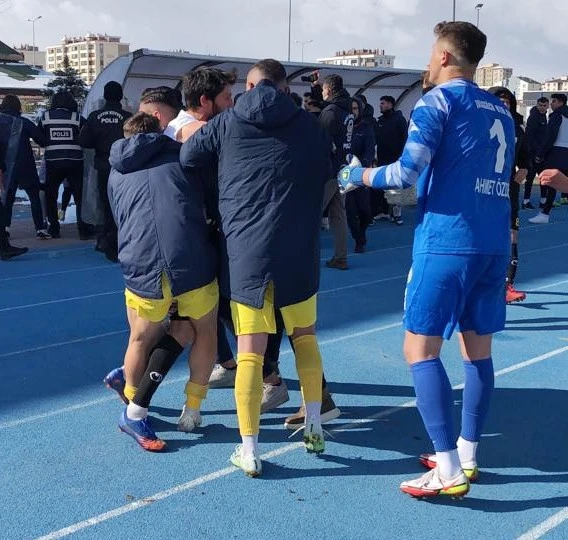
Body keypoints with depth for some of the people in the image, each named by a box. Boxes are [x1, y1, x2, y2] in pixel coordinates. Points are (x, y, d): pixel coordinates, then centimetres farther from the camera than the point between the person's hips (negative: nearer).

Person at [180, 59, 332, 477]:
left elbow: (186, 159, 11)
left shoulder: (227, 123, 7)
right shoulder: (309, 127, 9)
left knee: (250, 350, 2)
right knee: (305, 335, 20)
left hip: (245, 250, -1)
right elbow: (327, 176, 15)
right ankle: (314, 425, 21)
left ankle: (249, 451, 3)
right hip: (299, 248, 1)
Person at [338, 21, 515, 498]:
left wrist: (359, 176, 0)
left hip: (448, 241, -8)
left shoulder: (439, 100, -6)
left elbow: (407, 172, -16)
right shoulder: (501, 110, 17)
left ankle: (449, 470, -6)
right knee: (478, 350, 12)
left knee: (421, 349, -3)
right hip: (494, 244, 8)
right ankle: (466, 456, 20)